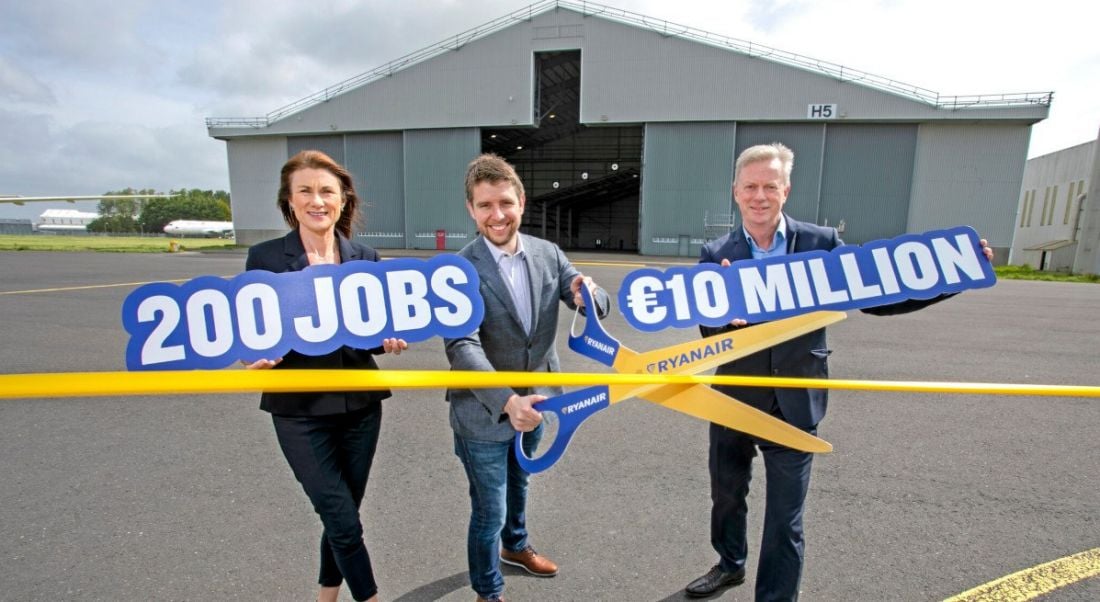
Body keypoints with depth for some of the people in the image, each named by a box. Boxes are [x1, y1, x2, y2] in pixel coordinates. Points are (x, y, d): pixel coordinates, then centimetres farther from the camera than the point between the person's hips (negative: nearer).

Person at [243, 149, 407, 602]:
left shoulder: (365, 257, 2)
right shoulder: (265, 257, -6)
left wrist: (388, 341, -14)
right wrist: (259, 356, -24)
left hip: (359, 404, 3)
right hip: (300, 411, -3)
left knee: (340, 517, 18)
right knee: (345, 523, 2)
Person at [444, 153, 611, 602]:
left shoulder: (547, 254, -7)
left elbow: (597, 304, -6)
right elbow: (462, 347, -30)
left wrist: (589, 294, -30)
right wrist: (506, 401, -44)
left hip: (534, 400, 5)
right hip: (483, 411, -5)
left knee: (518, 483, 30)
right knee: (490, 510, 11)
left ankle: (515, 545, 59)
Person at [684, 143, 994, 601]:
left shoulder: (821, 243, -6)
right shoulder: (716, 255, -6)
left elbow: (876, 297, -4)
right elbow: (709, 331, -14)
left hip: (793, 406, -2)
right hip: (734, 401, 2)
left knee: (785, 521, 8)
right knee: (726, 494, 23)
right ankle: (730, 565, 51)